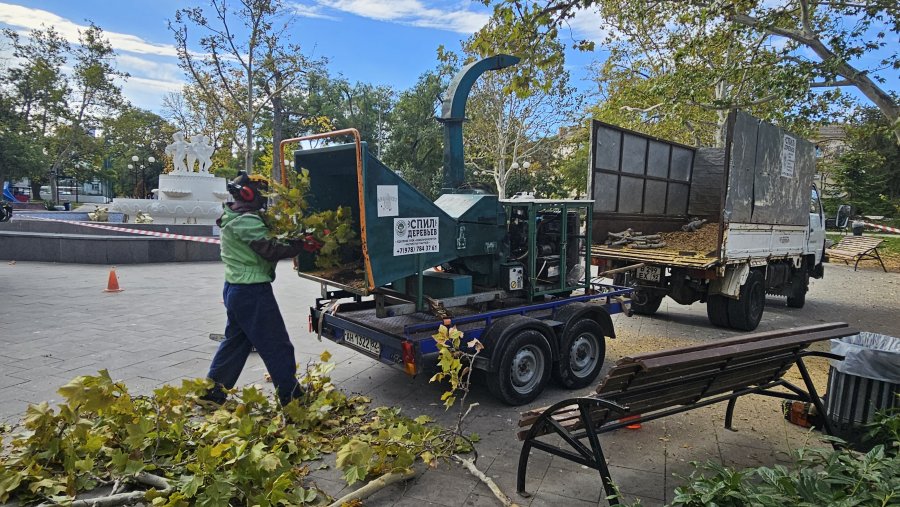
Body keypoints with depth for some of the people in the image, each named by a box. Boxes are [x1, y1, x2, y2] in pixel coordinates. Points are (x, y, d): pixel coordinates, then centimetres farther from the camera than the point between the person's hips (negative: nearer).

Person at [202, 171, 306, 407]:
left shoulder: (231, 219, 13)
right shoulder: (247, 221, -19)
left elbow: (263, 243, 11)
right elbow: (271, 250, -24)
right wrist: (300, 244, -17)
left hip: (234, 288, 10)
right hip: (253, 291, -10)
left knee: (235, 341, 20)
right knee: (277, 345, -1)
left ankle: (212, 391, 26)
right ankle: (291, 395, 8)